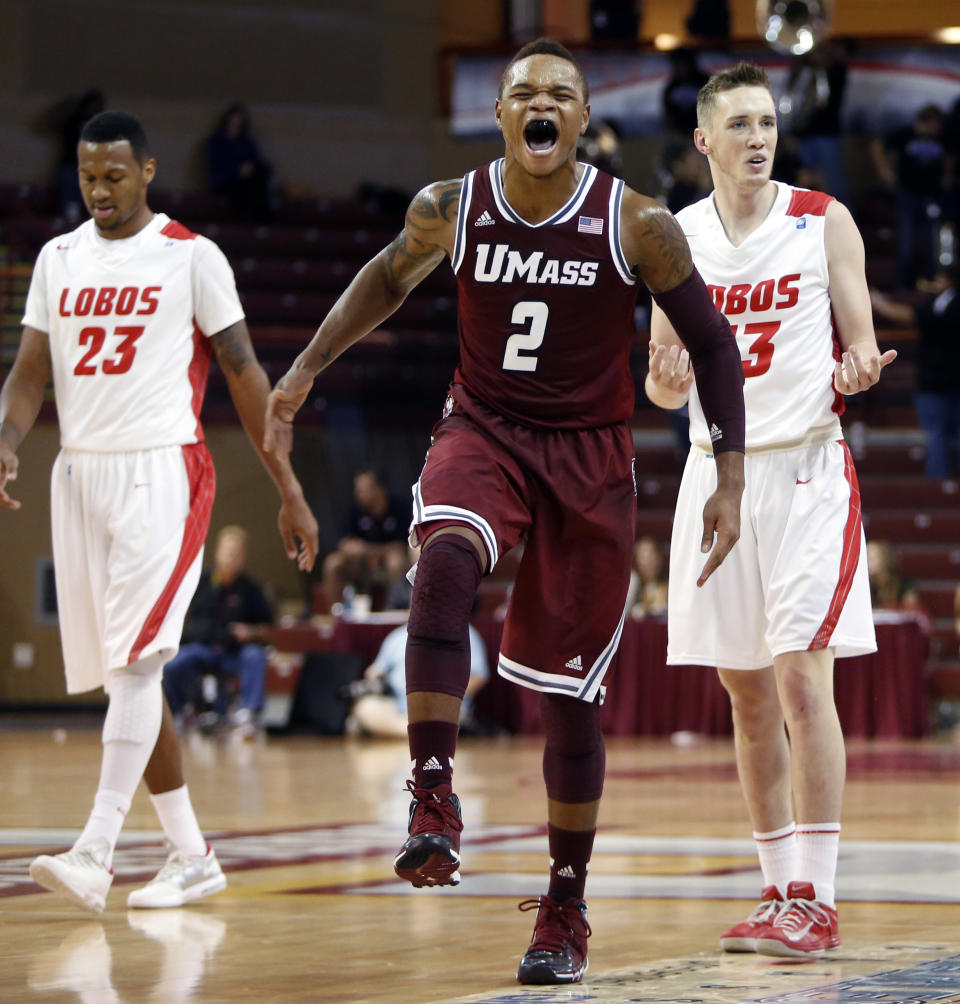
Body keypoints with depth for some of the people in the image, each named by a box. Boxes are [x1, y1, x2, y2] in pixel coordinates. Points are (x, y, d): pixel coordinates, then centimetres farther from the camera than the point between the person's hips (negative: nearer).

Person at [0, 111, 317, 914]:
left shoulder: (191, 257, -2)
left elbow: (243, 372, -1)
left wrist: (290, 491, -3)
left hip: (162, 470, -6)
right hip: (80, 473, 6)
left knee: (136, 655, -17)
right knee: (125, 668, 8)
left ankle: (96, 853, -24)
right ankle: (192, 856, 16)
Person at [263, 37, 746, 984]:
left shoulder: (638, 225, -14)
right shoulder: (448, 211, -8)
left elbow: (711, 344, -3)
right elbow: (390, 277, 15)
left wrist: (730, 481, -7)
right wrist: (307, 366, 10)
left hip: (589, 454, -1)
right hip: (482, 431, 1)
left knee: (568, 694, 3)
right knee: (444, 563, -34)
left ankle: (565, 907, 18)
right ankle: (433, 799, -32)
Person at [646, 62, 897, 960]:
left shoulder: (824, 222, -2)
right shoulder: (675, 239, 6)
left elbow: (863, 350, 1)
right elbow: (663, 387, 10)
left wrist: (854, 377, -23)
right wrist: (666, 378, -14)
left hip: (806, 468, -4)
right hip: (717, 471, 4)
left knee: (801, 676, -12)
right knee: (746, 693, 7)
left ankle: (816, 901, -9)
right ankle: (781, 891, 16)